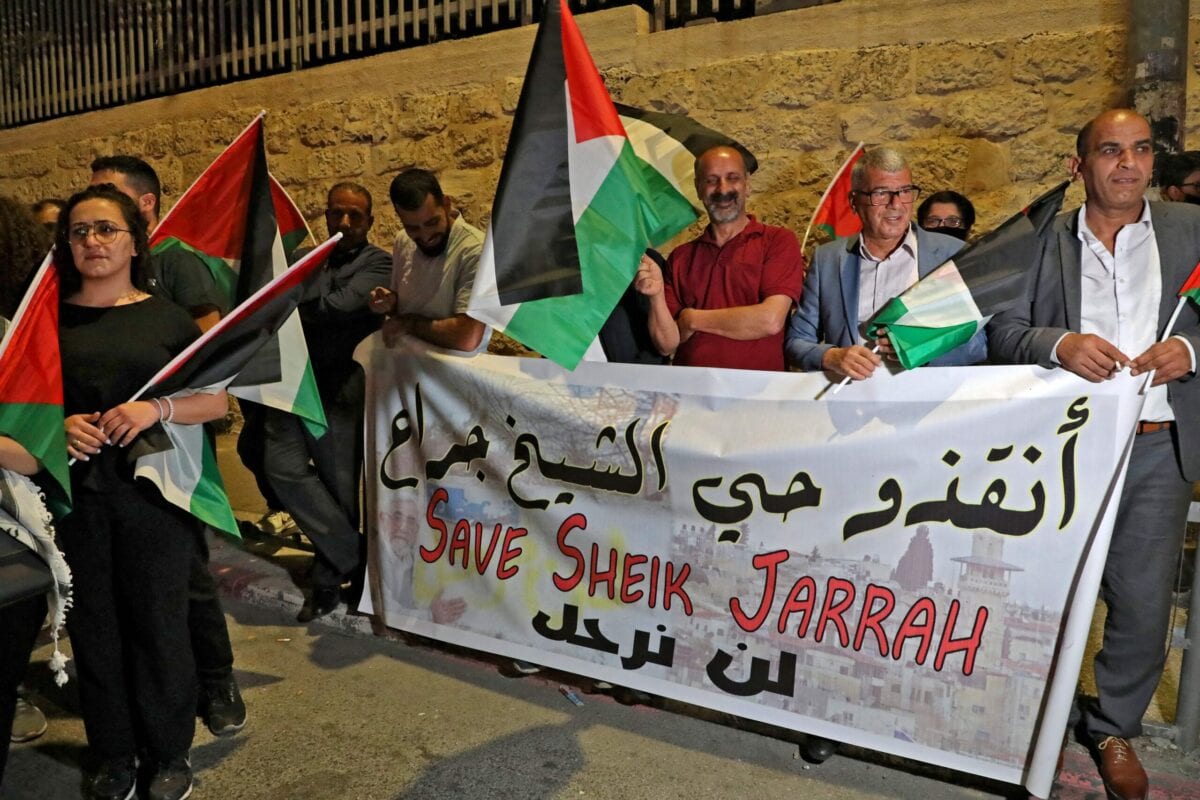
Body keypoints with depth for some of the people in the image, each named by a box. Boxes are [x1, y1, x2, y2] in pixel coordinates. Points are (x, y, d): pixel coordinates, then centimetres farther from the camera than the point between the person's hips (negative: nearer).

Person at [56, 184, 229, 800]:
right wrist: (57, 426, -10)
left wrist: (157, 409, -16)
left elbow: (216, 401, 1)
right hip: (75, 494, 2)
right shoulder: (47, 318, 7)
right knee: (94, 627, 8)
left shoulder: (166, 316, 4)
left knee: (159, 623, 4)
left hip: (152, 491, -1)